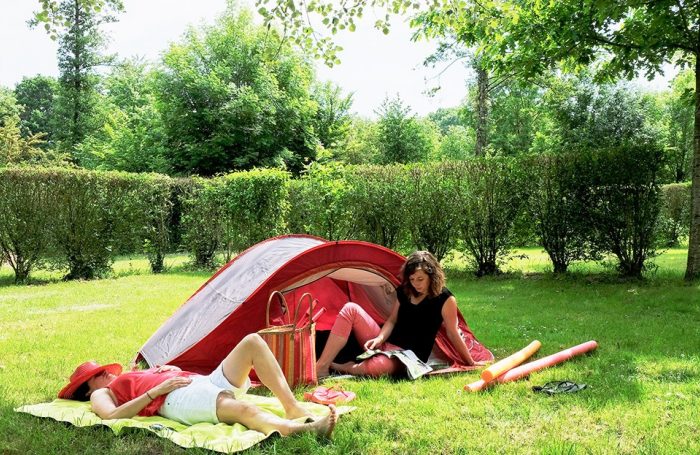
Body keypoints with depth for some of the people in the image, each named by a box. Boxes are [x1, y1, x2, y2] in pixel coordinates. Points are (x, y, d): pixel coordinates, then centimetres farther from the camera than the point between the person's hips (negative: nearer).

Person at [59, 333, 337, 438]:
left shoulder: (132, 376, 39)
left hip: (205, 383, 8)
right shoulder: (100, 395, 17)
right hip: (178, 398, -8)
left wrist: (170, 370, 14)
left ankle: (294, 409, -21)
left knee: (252, 341, -10)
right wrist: (156, 390, -11)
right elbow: (112, 416, -7)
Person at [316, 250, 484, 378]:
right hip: (386, 344, 6)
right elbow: (392, 320, 8)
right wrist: (379, 338, -12)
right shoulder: (404, 291, 4)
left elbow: (453, 334, -4)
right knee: (350, 309, -15)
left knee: (374, 367, -42)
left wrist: (470, 362, 3)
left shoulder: (445, 299, -12)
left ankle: (338, 368, -8)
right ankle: (320, 367, -22)